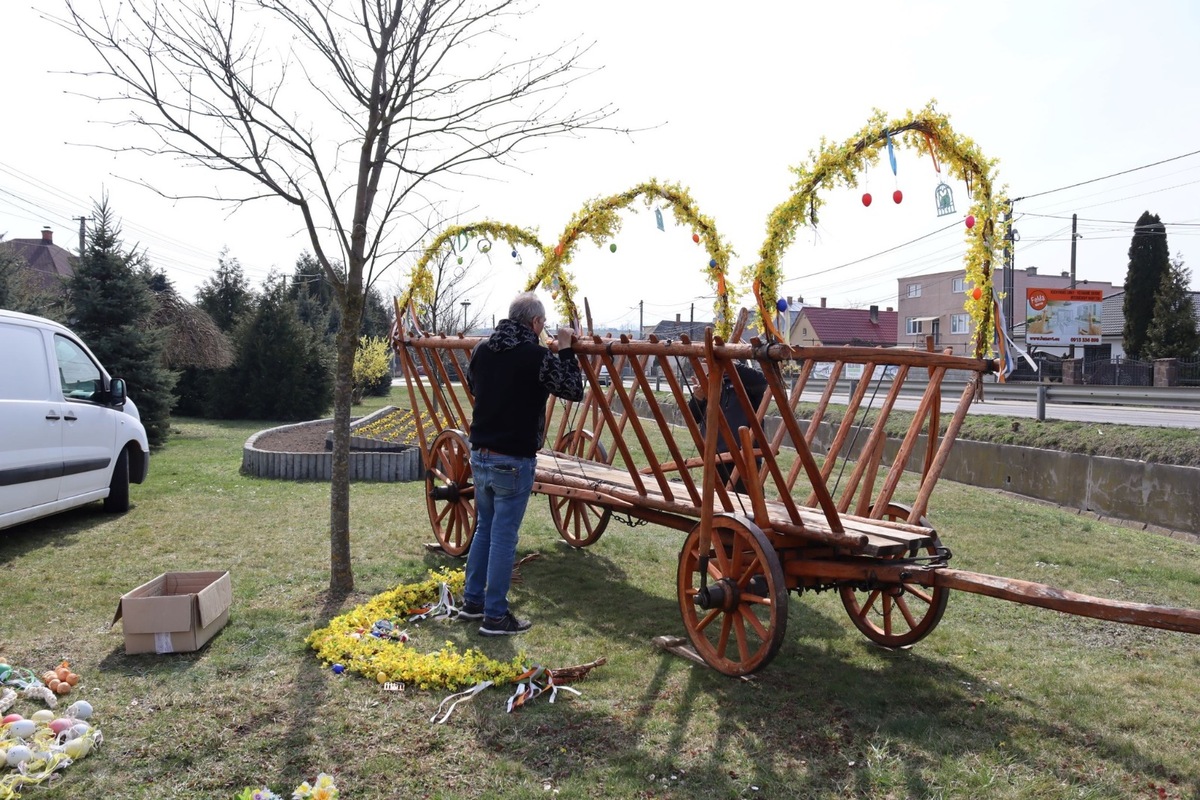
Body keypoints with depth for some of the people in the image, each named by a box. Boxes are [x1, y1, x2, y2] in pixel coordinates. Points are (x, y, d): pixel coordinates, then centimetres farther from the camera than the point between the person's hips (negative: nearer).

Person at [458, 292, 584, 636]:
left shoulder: (482, 348, 4)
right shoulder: (537, 355, -16)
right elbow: (574, 390, -5)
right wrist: (566, 349, 2)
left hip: (480, 455, 7)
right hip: (513, 462, -7)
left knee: (484, 529, 20)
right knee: (503, 537, 1)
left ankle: (472, 602, 30)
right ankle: (495, 616, 10)